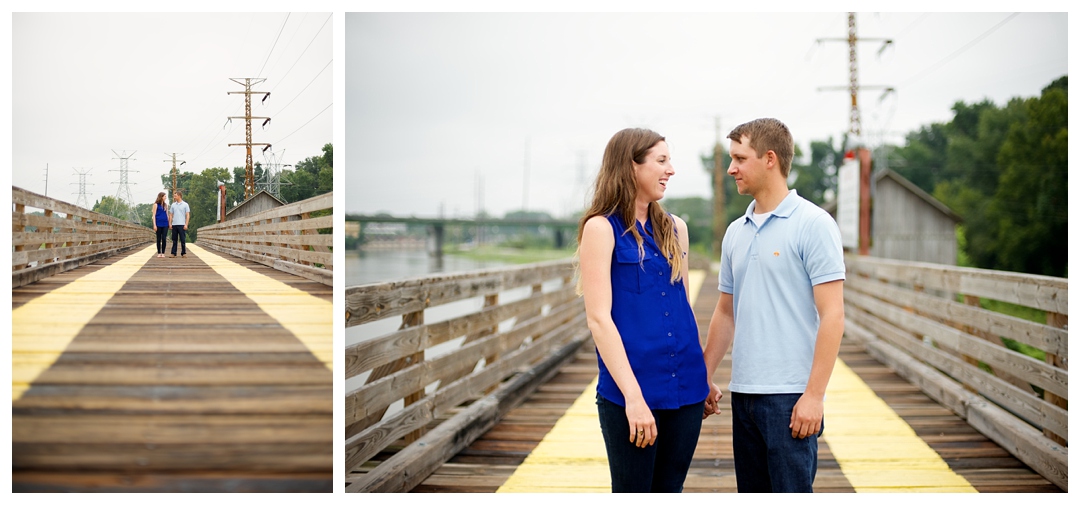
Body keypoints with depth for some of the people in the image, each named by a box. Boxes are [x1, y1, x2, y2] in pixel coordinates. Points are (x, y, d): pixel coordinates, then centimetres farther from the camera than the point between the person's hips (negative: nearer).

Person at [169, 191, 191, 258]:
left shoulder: (185, 205, 2)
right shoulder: (173, 205, 12)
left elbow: (187, 215, -1)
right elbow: (171, 215, 14)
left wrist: (186, 224, -9)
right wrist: (170, 223, 3)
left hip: (182, 225, -3)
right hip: (174, 225, 3)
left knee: (183, 240, -2)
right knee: (174, 240, 4)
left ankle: (183, 253, 4)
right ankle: (173, 253, 6)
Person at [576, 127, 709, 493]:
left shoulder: (674, 229, 11)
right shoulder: (601, 227, -6)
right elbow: (599, 318, -12)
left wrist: (703, 376, 14)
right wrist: (633, 396, -17)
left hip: (685, 391, 5)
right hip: (629, 391, -5)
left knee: (669, 489, 11)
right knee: (632, 490, 2)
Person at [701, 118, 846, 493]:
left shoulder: (813, 224, -8)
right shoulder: (736, 232, 13)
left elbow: (832, 315, -13)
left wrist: (814, 394, -17)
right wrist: (704, 376, 15)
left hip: (790, 395, -7)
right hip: (744, 392, 7)